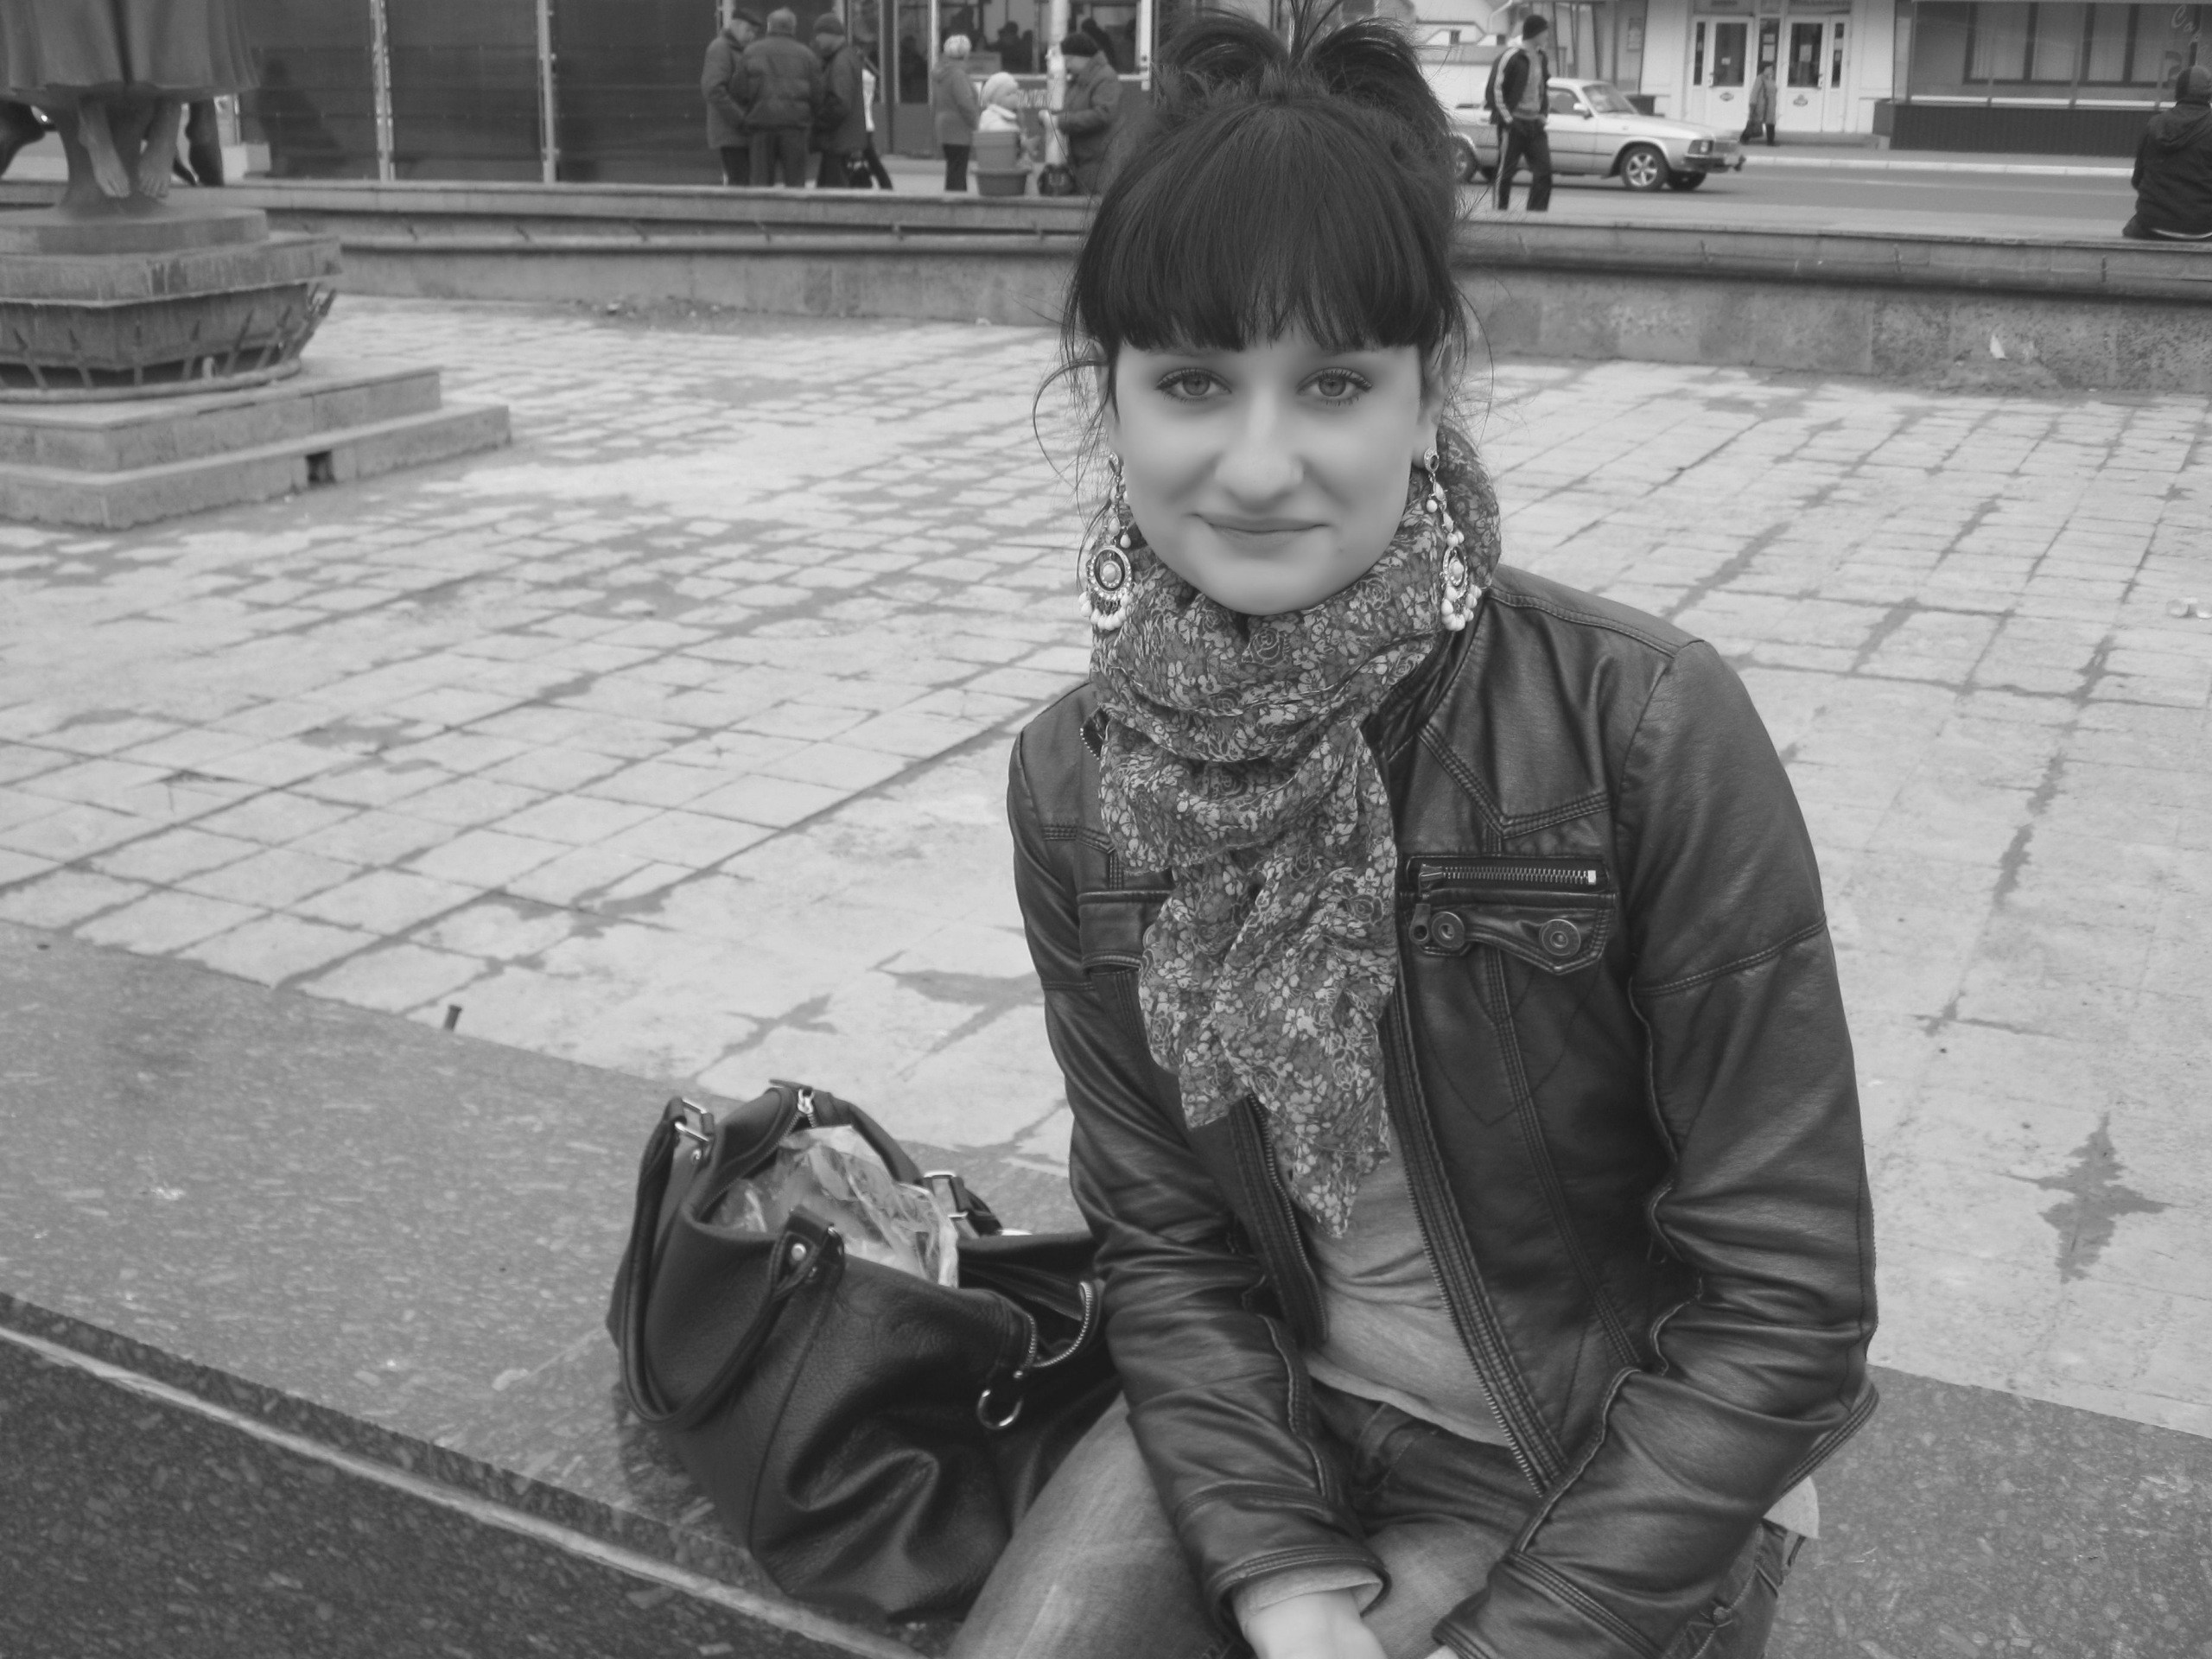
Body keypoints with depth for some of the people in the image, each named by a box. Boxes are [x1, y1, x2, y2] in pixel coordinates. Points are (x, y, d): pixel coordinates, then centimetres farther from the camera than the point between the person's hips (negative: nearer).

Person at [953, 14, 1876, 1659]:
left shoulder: (1650, 726, -23)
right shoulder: (1076, 781, -10)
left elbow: (1786, 1295, -17)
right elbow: (1163, 1240, -3)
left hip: (1617, 1475, -3)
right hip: (1270, 1415, 3)